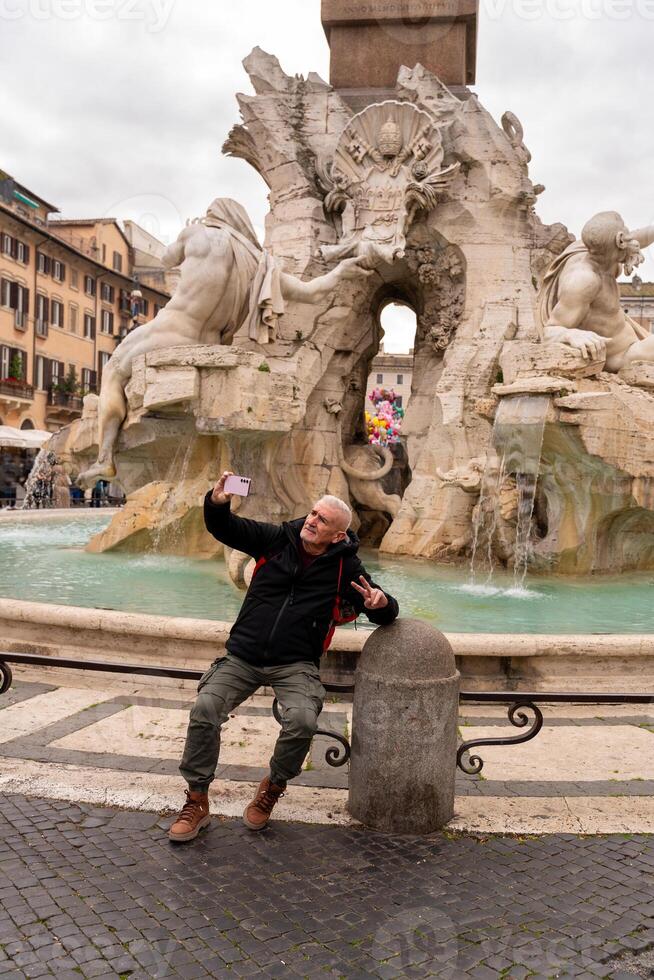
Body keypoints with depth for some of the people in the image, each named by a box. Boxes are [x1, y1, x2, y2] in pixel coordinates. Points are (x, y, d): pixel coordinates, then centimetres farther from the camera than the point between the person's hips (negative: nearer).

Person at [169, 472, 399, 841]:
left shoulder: (345, 567, 0)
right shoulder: (277, 539, 2)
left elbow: (386, 614, 2)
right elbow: (224, 528, 2)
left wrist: (380, 603, -23)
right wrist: (217, 502, -21)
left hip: (295, 665, -1)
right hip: (243, 656, 1)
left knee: (303, 720, -28)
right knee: (204, 709, -20)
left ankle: (272, 789, 4)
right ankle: (197, 802, 0)